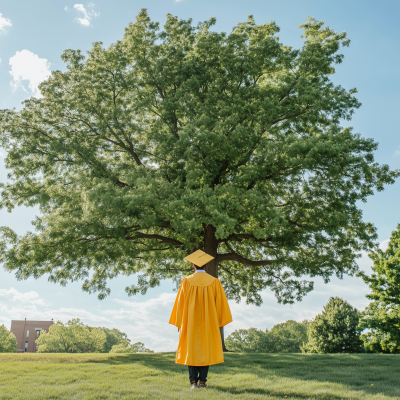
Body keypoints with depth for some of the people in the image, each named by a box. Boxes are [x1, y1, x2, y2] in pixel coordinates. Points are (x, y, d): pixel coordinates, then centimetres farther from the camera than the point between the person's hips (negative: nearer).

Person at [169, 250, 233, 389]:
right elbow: (220, 303, -1)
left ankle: (193, 381, 4)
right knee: (206, 349, 7)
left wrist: (179, 322, 7)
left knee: (191, 348, 7)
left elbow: (180, 303, -1)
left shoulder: (186, 281, -4)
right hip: (208, 323, 0)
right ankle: (202, 381, 5)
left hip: (190, 322, 0)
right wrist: (220, 321, 8)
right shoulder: (214, 282, -3)